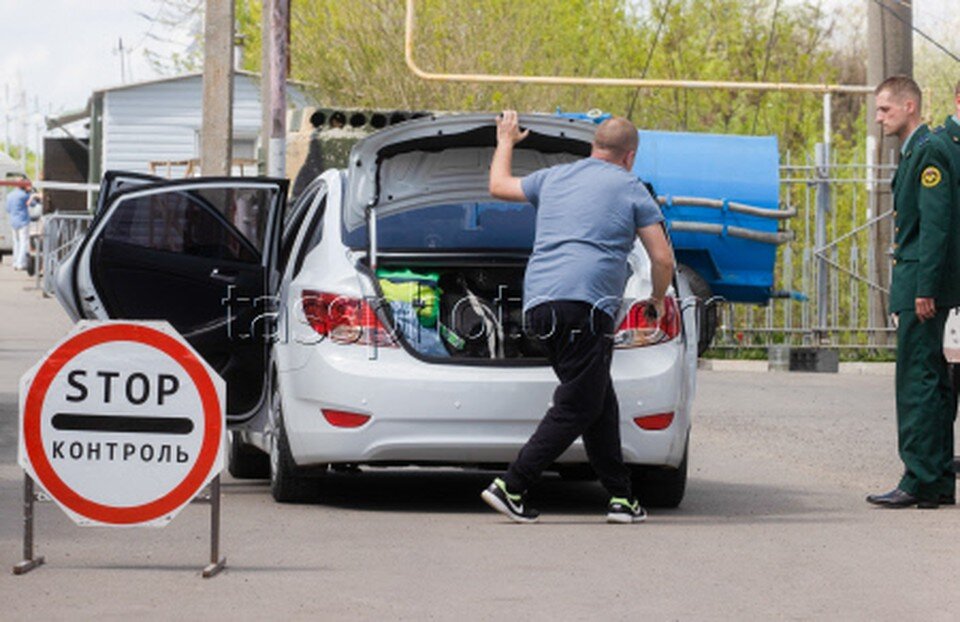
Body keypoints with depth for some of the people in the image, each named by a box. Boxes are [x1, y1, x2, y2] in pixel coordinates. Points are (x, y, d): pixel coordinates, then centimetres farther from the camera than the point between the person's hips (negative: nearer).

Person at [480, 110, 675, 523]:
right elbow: (663, 259, 4)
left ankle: (621, 496, 12)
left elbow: (498, 186, 39)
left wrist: (506, 141, 55)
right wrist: (658, 299, 23)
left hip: (538, 304, 7)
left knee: (599, 402, 13)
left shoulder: (554, 178, 21)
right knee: (576, 408, -5)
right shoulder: (630, 189, 8)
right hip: (584, 304, -7)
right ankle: (511, 487, -12)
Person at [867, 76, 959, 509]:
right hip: (917, 286, 10)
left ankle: (919, 482, -11)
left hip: (922, 285, -10)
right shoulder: (913, 153, 19)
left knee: (917, 380, -10)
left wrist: (924, 290, -22)